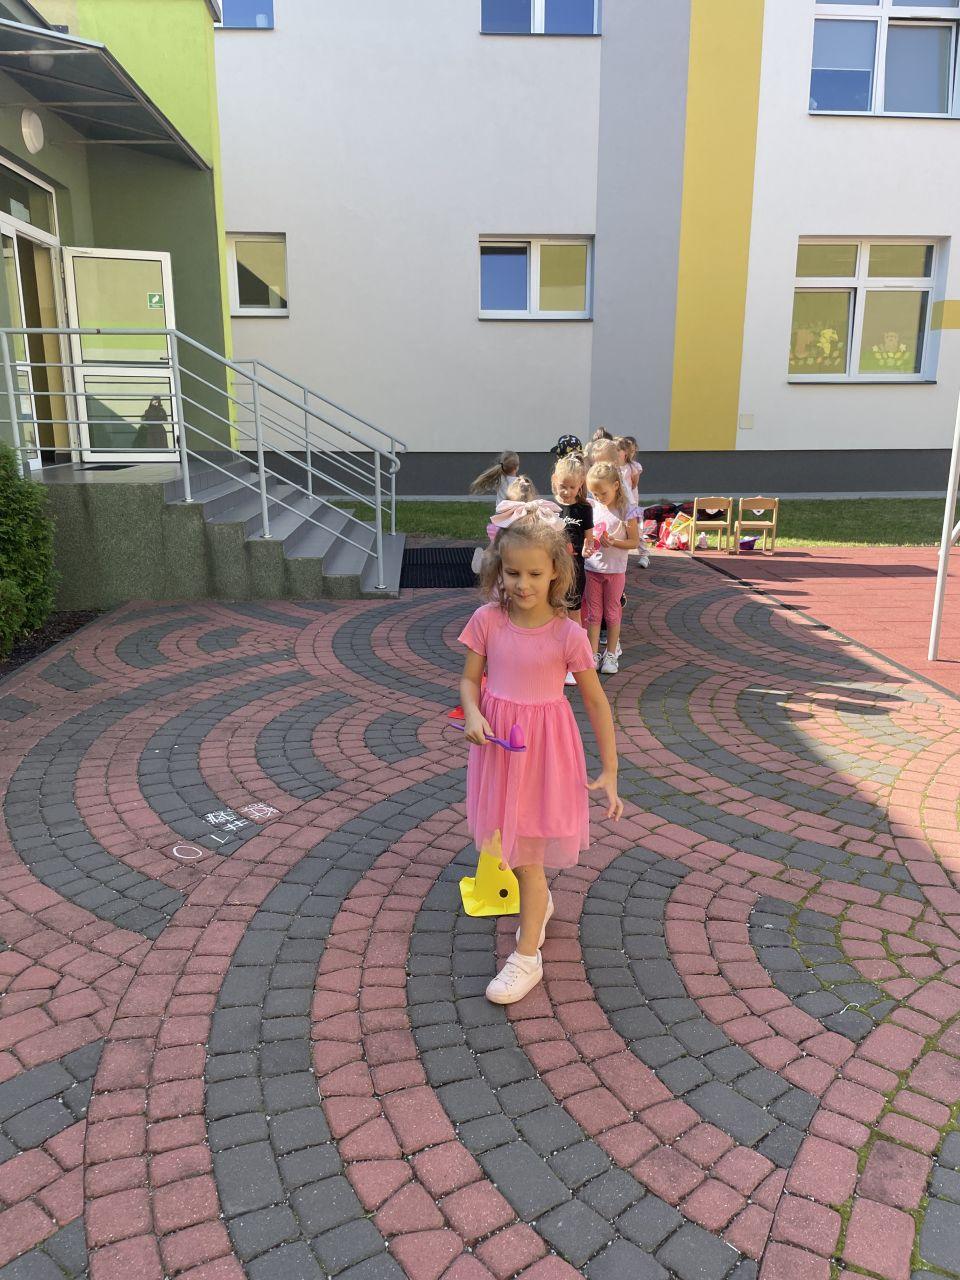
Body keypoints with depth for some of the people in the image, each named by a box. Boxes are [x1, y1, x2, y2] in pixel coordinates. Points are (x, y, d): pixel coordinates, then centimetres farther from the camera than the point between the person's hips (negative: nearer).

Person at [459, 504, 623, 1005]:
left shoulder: (567, 634, -17)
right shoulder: (487, 621, -9)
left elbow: (596, 701, -9)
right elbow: (469, 680, 0)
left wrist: (609, 772, -10)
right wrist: (473, 715, -22)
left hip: (544, 748, -4)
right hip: (499, 743, 4)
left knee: (526, 855, 3)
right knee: (511, 842, 21)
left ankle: (527, 957, 21)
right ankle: (540, 902, 51)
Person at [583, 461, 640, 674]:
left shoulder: (627, 511, -10)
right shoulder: (593, 507, 3)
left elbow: (635, 541, -8)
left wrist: (613, 542, -23)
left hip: (615, 570, -4)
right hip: (592, 567, 4)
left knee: (612, 613, 8)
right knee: (593, 613, 8)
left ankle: (612, 655, 20)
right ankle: (593, 655, 16)